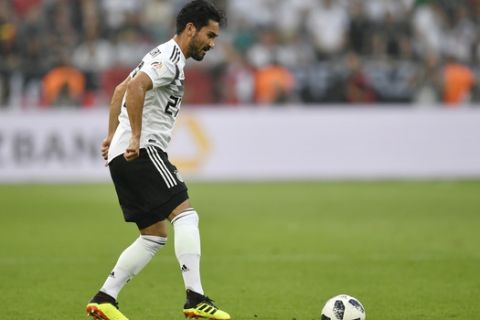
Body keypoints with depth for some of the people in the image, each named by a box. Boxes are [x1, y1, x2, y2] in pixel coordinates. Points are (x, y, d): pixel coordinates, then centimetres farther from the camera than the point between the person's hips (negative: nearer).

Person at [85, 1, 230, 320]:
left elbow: (120, 90, 33)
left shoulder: (163, 57, 24)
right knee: (186, 215, -17)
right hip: (143, 151, -10)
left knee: (155, 236, 11)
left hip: (123, 156, 10)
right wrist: (136, 138, -26)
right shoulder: (170, 58, -9)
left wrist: (113, 135, 31)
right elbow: (135, 87, -26)